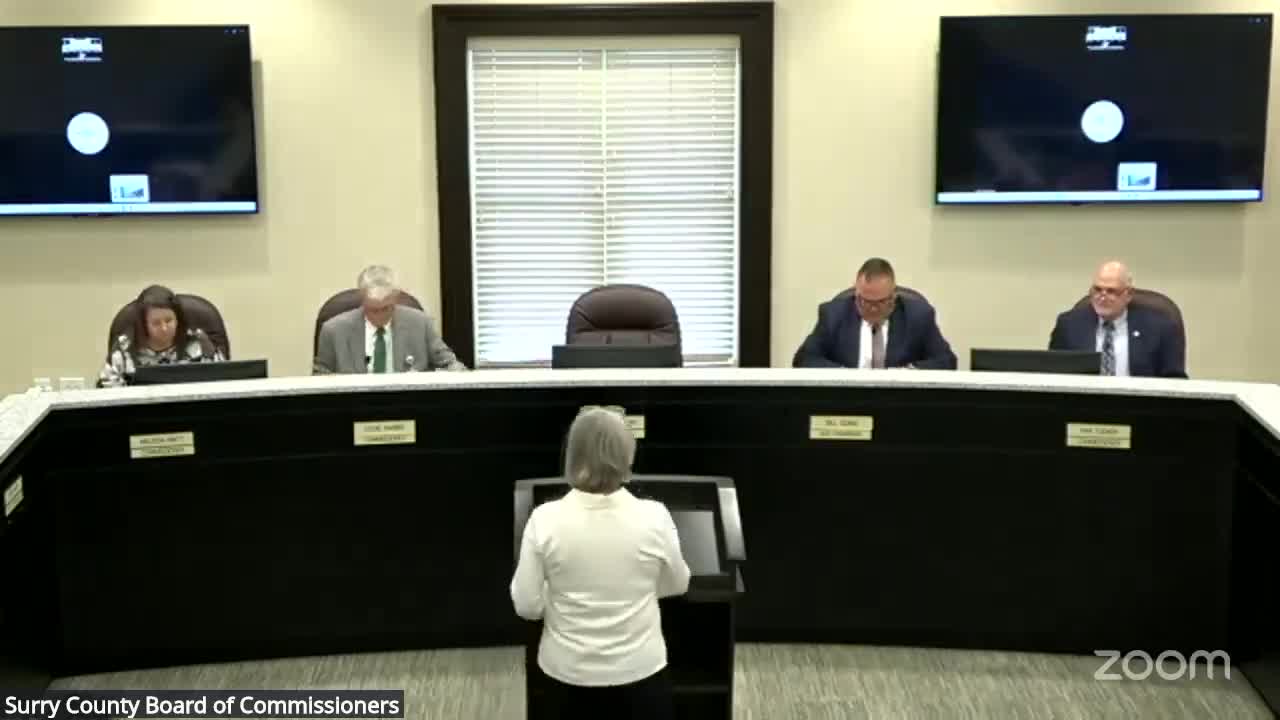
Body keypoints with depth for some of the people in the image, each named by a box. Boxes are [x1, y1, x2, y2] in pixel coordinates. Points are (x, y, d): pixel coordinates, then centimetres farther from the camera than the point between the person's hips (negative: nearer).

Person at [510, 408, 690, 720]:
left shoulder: (545, 520, -16)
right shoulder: (653, 517, -15)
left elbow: (527, 605, -9)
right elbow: (677, 585, 2)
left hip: (568, 675, 1)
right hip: (640, 672, 0)